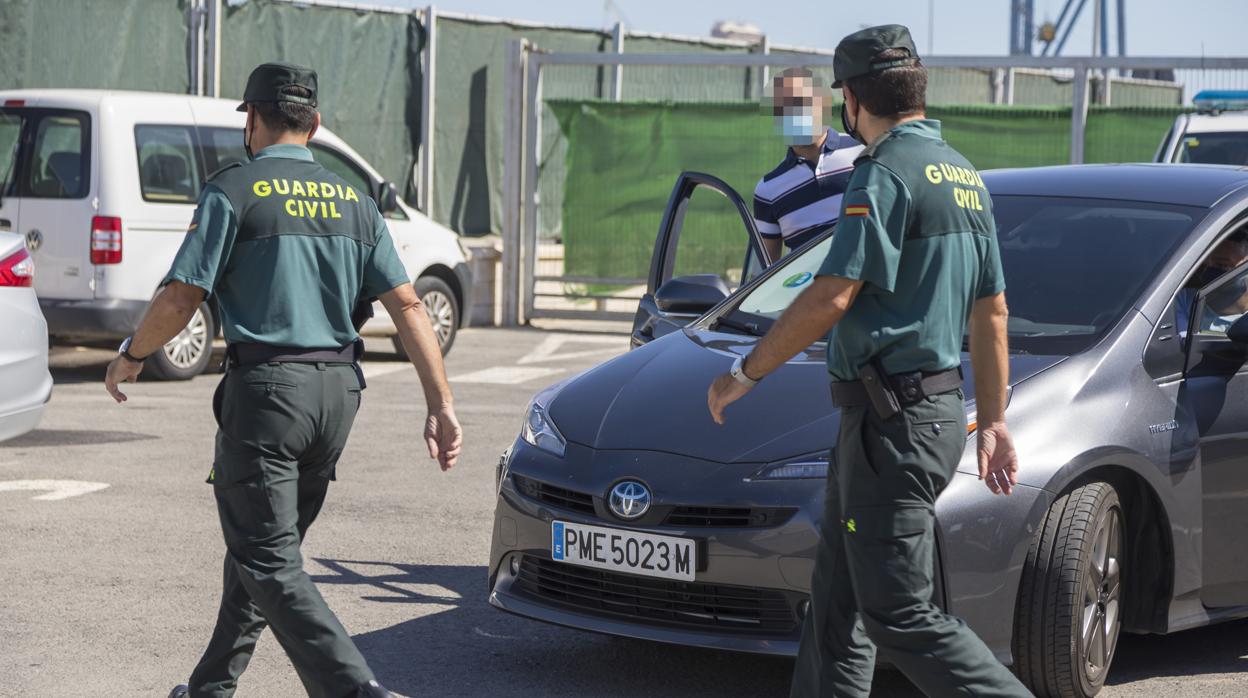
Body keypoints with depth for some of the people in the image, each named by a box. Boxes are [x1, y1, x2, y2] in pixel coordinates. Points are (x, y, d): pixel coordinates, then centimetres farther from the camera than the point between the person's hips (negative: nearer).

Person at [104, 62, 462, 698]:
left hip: (266, 386, -6)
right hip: (339, 390, 7)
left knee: (269, 562, -6)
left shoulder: (233, 191, -5)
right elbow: (407, 305, 3)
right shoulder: (354, 201, 11)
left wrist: (131, 356, 9)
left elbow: (179, 298, -9)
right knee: (262, 544, 19)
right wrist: (441, 406, 1)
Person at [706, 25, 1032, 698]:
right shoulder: (963, 175, 16)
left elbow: (832, 296, -20)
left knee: (899, 614, -8)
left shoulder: (886, 172, -14)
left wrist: (746, 373, -10)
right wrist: (993, 422, 23)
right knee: (838, 599, 13)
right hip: (936, 408, 10)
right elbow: (992, 310, 19)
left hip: (893, 421, -10)